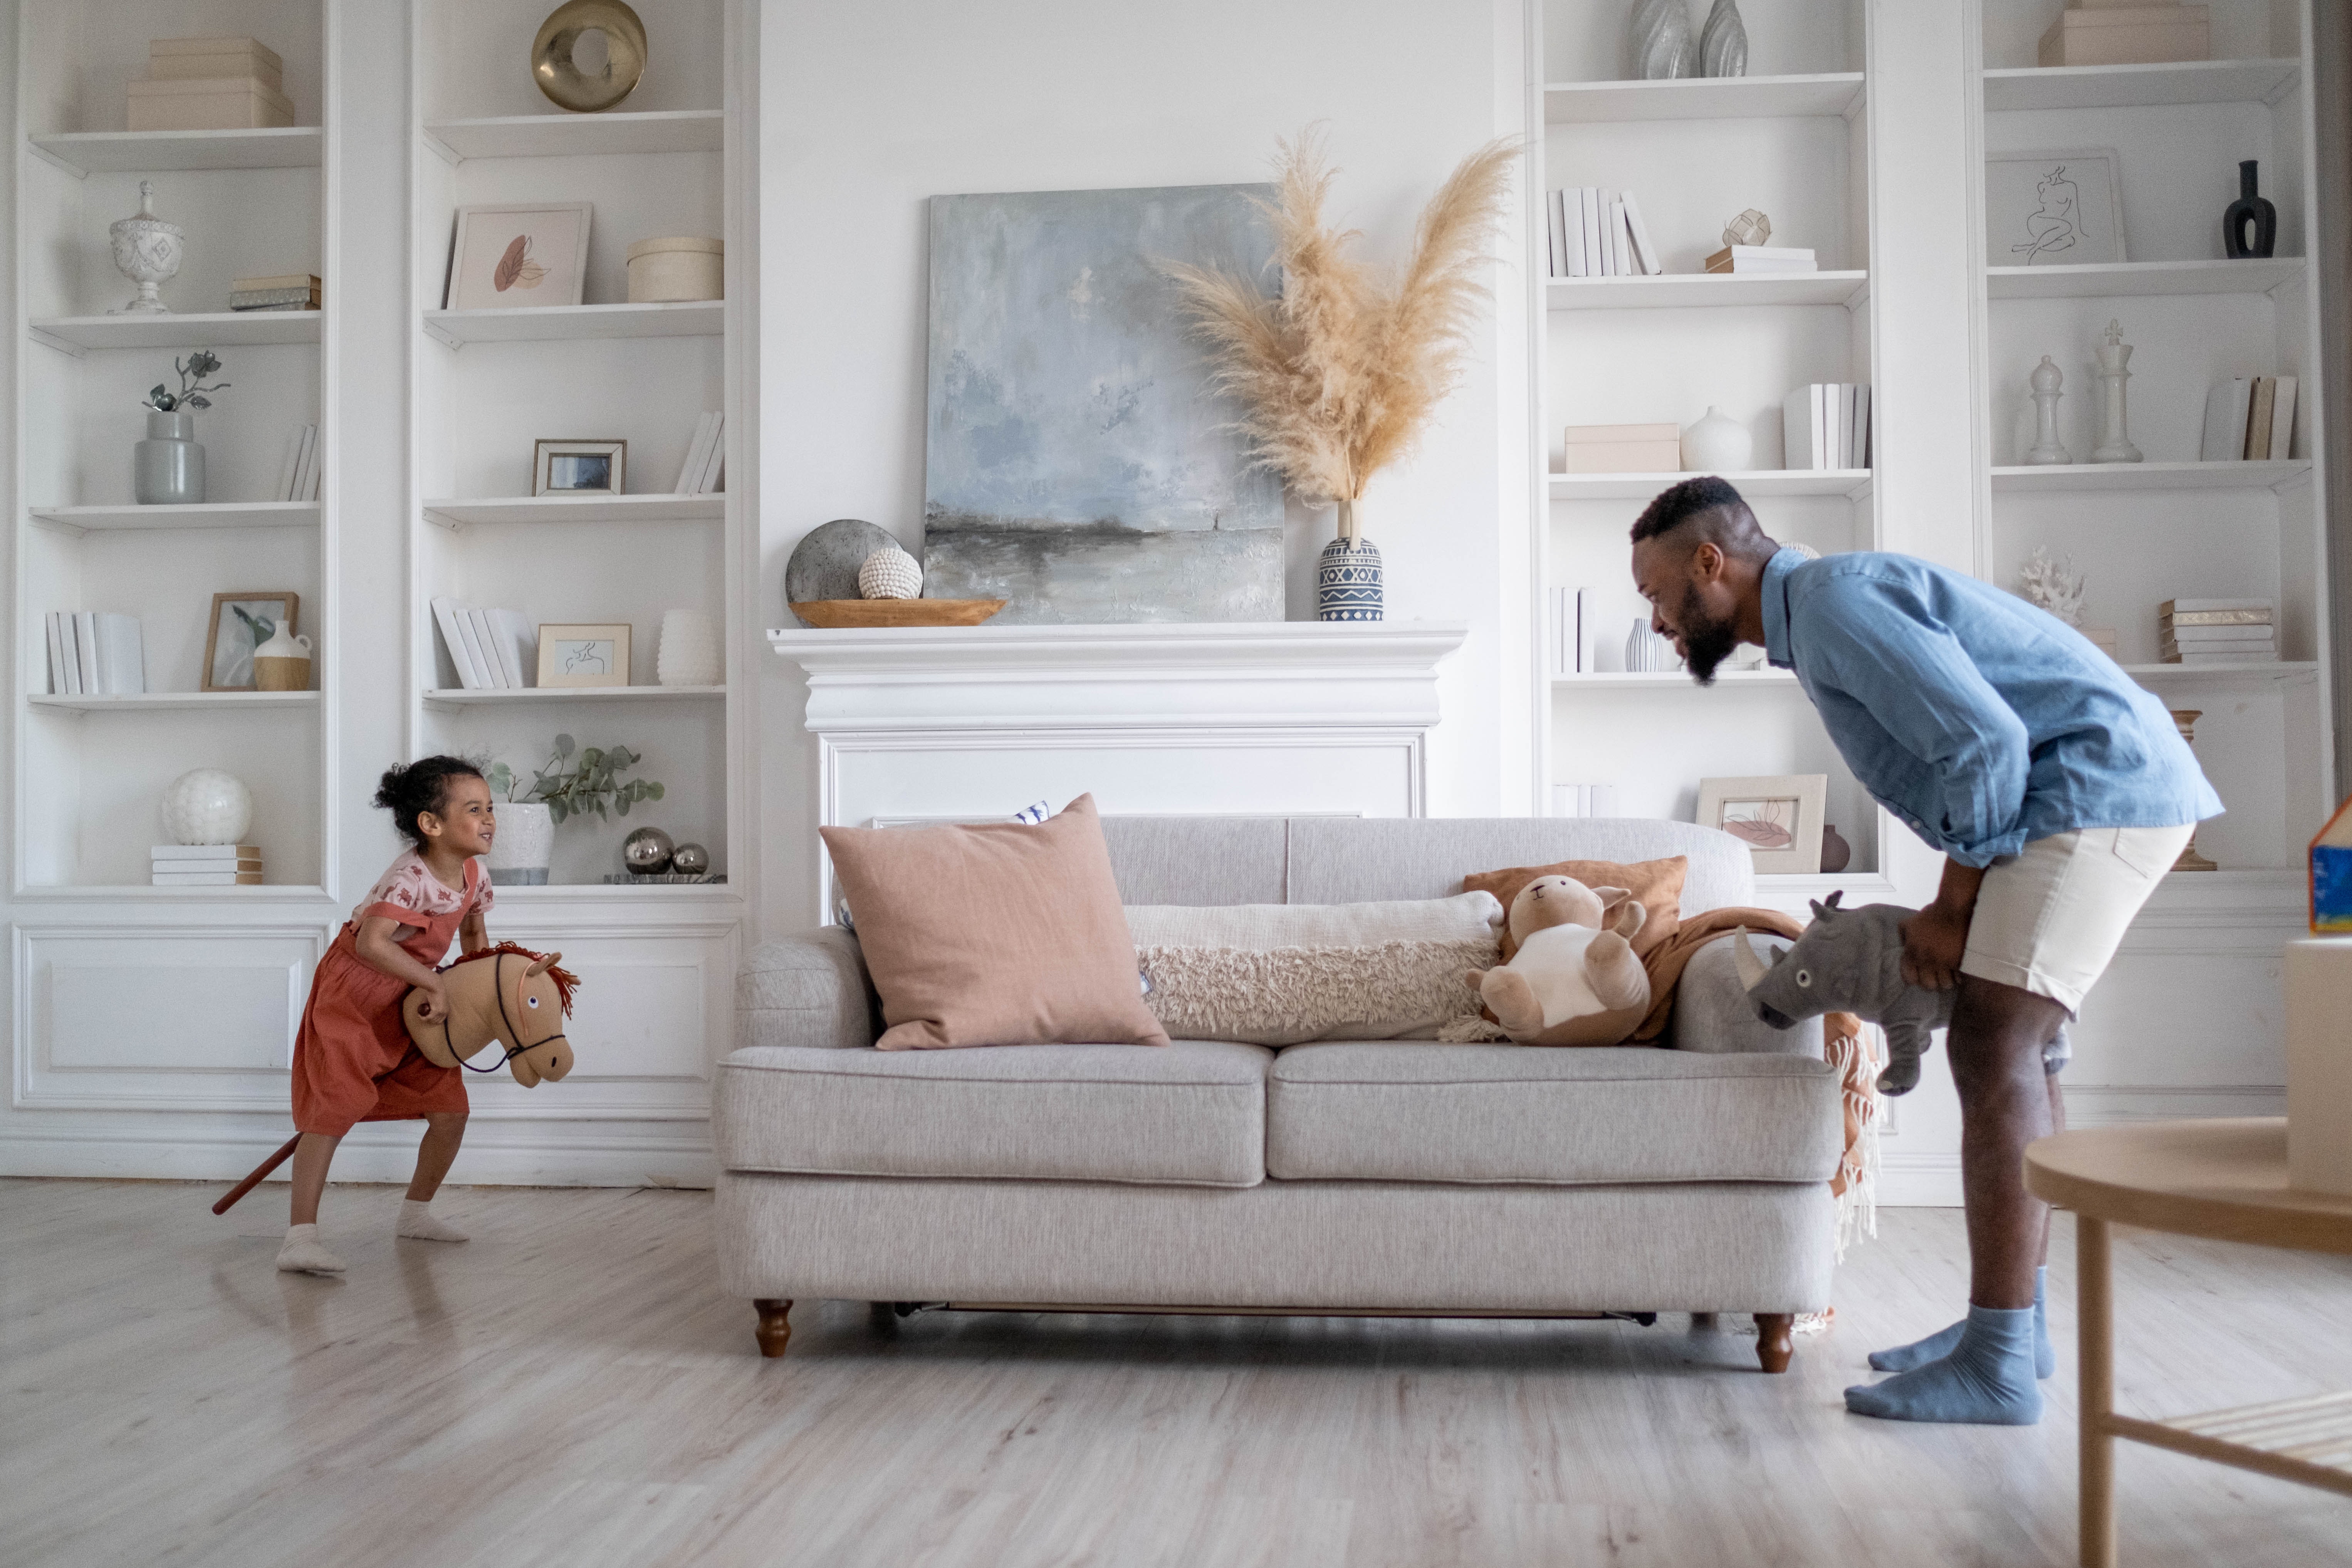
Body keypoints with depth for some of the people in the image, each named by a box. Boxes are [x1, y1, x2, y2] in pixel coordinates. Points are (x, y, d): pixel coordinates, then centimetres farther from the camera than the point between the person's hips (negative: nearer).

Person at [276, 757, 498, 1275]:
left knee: (450, 1110, 6)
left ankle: (416, 1211, 27)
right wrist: (436, 985, -35)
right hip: (351, 995, -8)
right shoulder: (412, 878, -30)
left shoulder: (473, 875, -4)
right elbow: (372, 943, -42)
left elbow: (473, 929, 17)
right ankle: (301, 1236, -16)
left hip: (410, 1006, 8)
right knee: (335, 1109, -18)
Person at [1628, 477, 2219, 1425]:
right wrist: (1951, 908, 8)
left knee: (1994, 1051, -15)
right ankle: (2017, 1321, 23)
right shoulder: (1818, 615, 18)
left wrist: (1953, 908, -12)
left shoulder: (1830, 600, -15)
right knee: (2014, 1046, 15)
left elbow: (1984, 740, -22)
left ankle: (1997, 1367, -14)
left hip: (2100, 787, -11)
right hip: (2110, 798, 11)